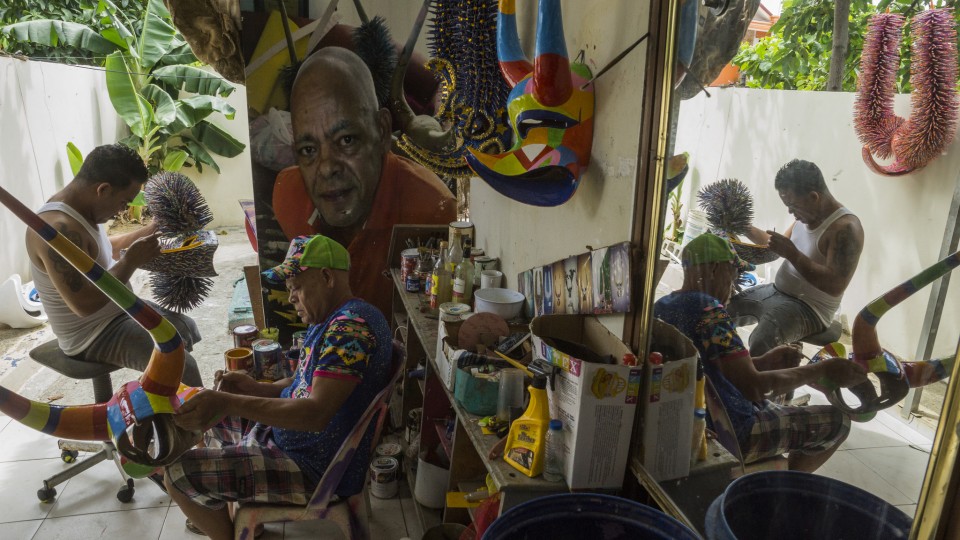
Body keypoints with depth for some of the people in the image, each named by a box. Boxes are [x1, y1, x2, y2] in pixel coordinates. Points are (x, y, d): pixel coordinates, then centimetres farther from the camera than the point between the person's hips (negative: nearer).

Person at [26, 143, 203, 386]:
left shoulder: (79, 208, 1)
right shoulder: (59, 228, -31)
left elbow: (105, 249, 20)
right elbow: (84, 303, -35)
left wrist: (153, 230, 9)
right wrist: (131, 261, -27)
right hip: (92, 336, -10)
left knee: (186, 328, 20)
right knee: (182, 365, -21)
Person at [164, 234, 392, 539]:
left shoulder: (350, 328, -26)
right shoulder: (332, 321, 8)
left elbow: (317, 413, -34)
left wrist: (230, 403, -38)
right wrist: (254, 388, -1)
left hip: (315, 468, -11)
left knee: (177, 473, -9)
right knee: (214, 416, 26)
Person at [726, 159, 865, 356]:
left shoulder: (845, 228, -20)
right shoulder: (806, 215, 6)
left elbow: (836, 285, -27)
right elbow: (781, 246, 22)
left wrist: (792, 254, -30)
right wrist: (746, 229, 7)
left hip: (809, 308, -9)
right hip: (776, 291, 9)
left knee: (759, 343, -34)